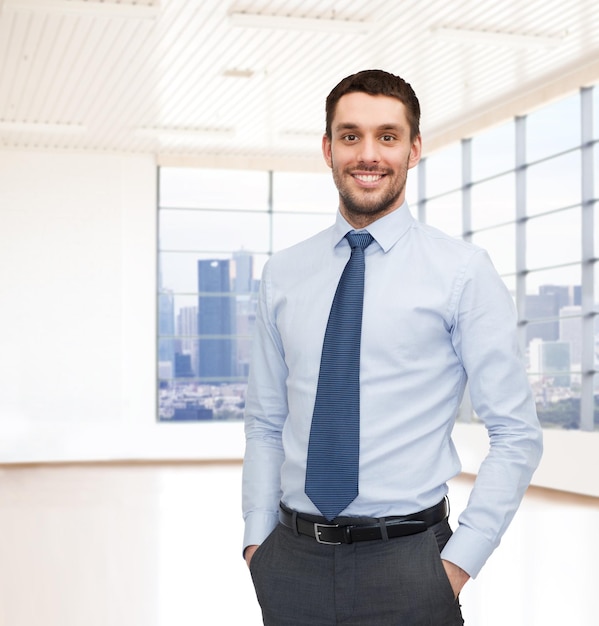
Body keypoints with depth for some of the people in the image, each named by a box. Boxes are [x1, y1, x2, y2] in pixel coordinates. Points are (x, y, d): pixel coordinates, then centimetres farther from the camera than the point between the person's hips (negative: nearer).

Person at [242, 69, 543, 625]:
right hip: (292, 562, 3)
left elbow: (516, 436, -5)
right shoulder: (282, 275, 6)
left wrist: (459, 563, -10)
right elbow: (264, 423, 10)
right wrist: (257, 540, 1)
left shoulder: (462, 272, -4)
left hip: (406, 564, -3)